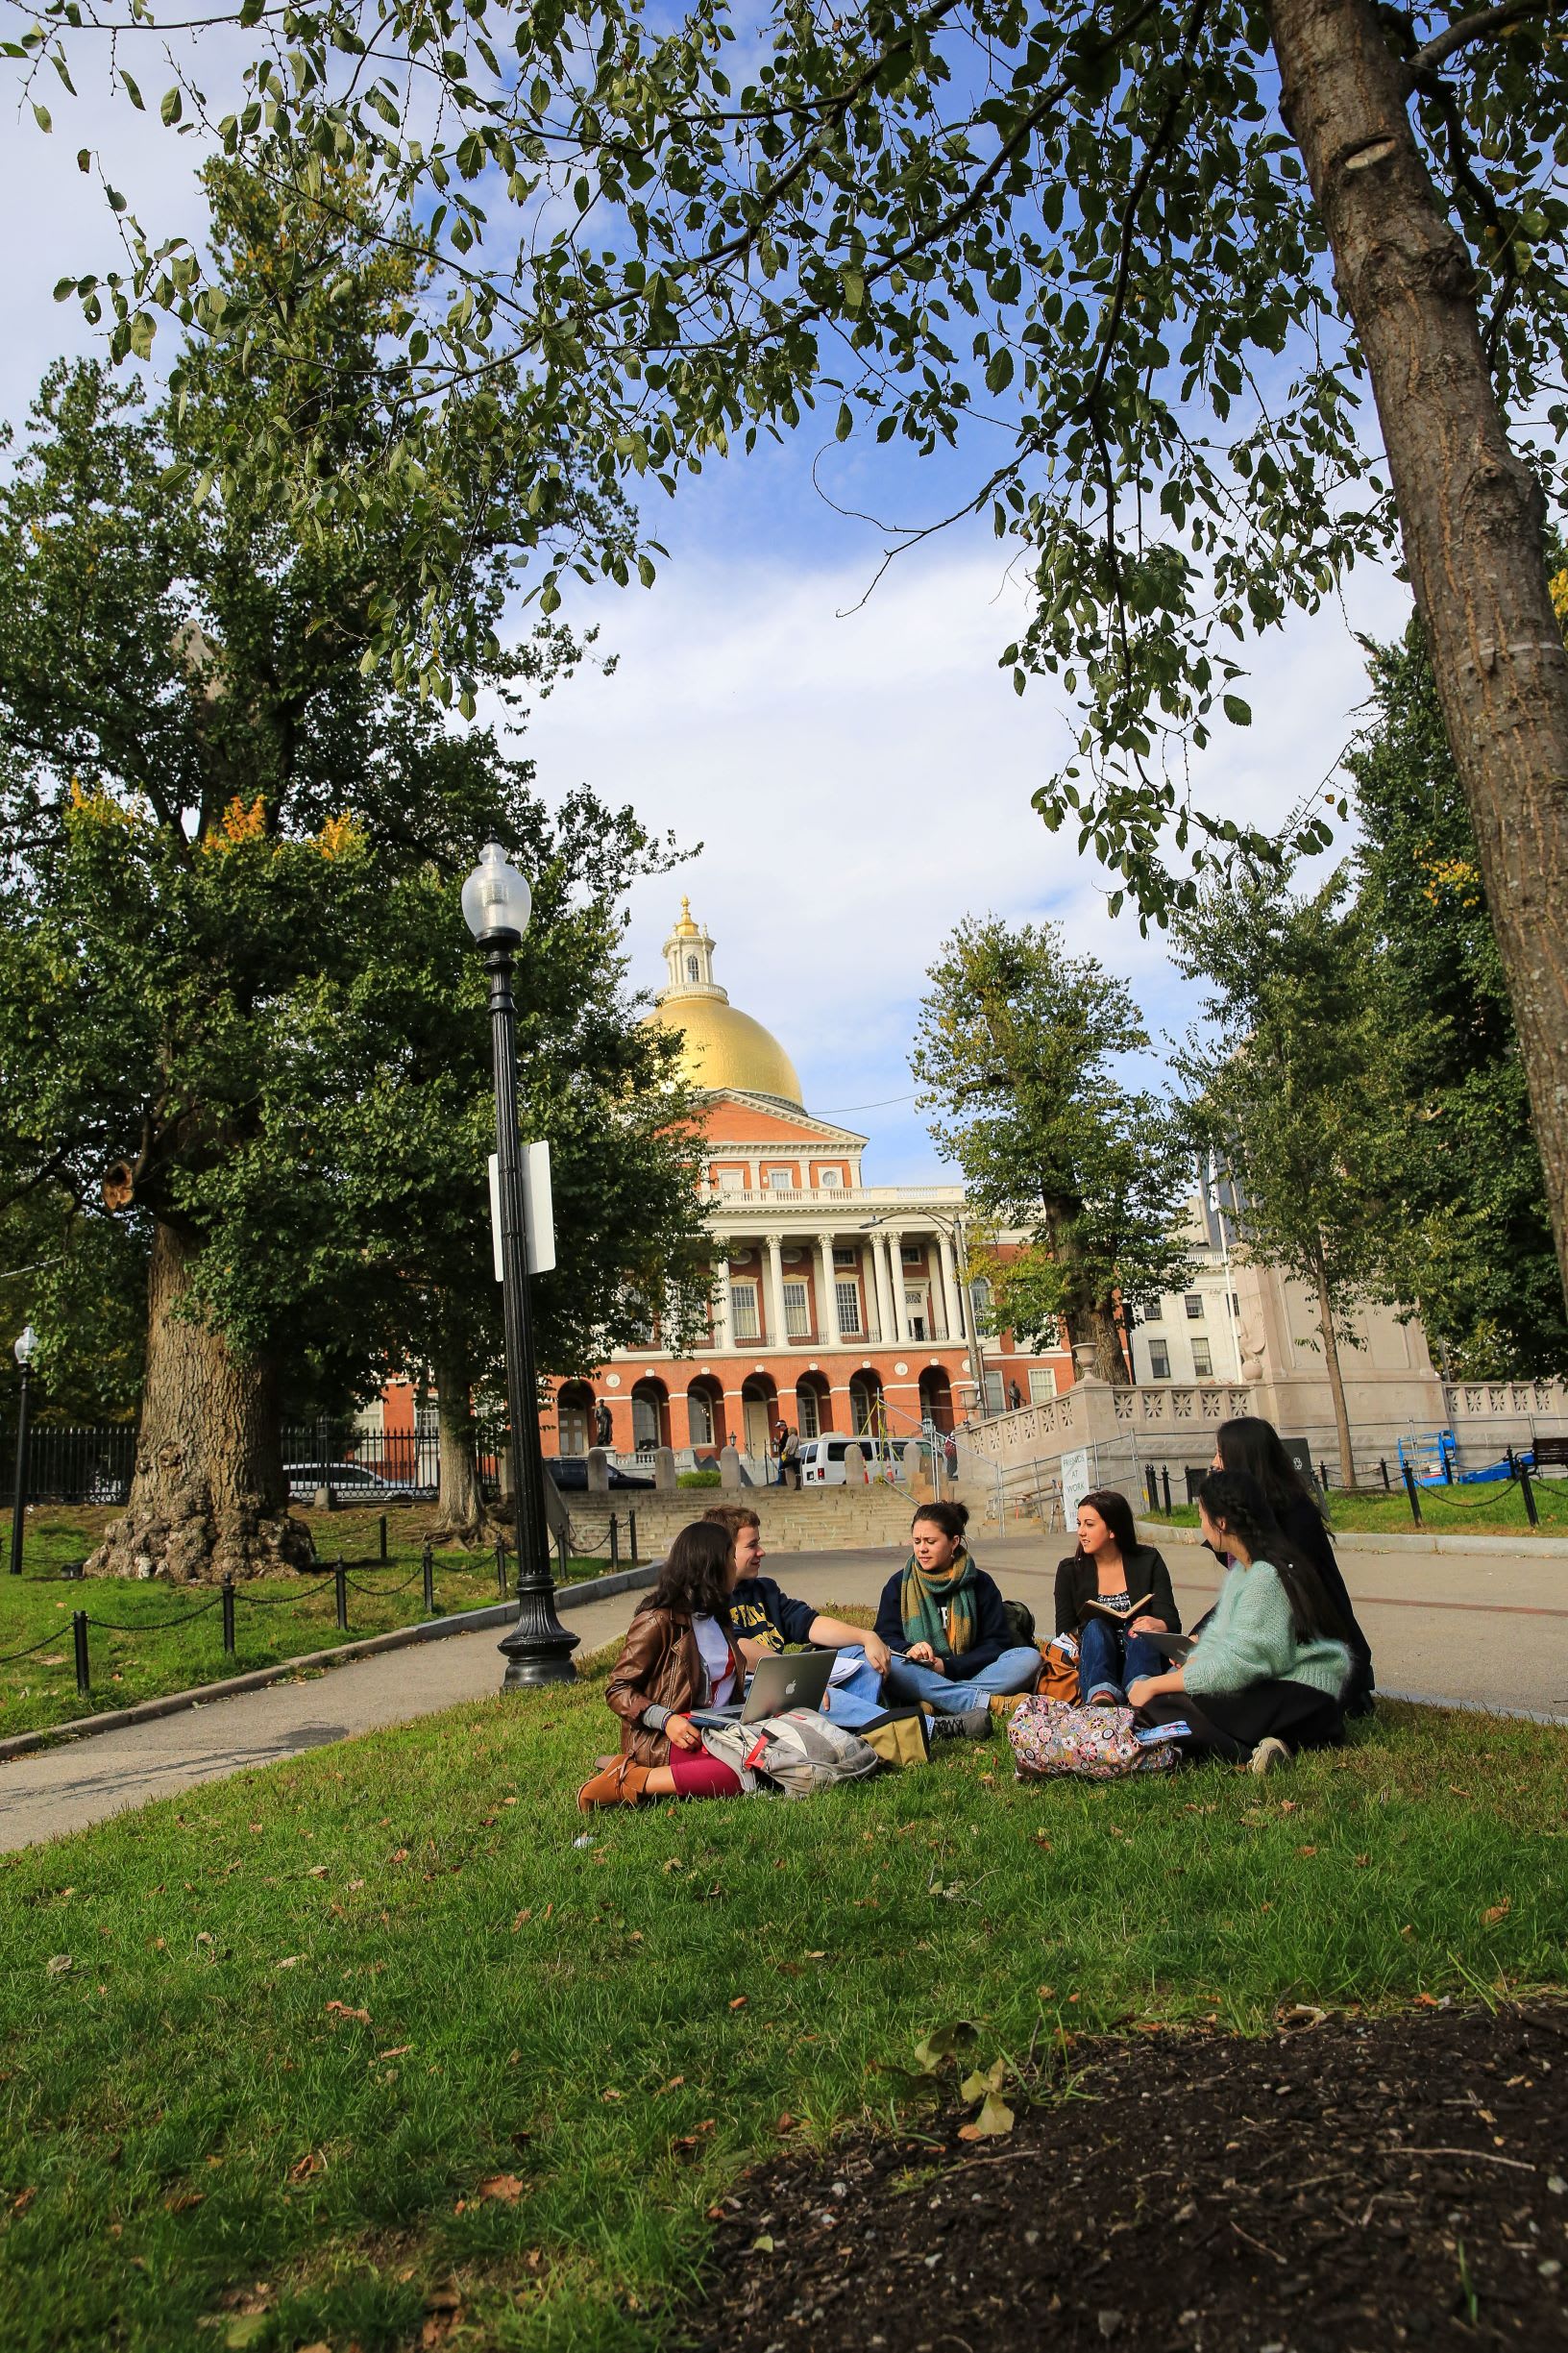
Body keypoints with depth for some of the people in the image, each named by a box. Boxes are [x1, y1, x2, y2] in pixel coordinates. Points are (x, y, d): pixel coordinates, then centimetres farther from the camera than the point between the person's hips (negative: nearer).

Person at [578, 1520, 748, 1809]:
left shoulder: (717, 1617, 19)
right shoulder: (659, 1622, -7)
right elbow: (618, 1690, -8)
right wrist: (665, 1719, -22)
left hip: (712, 1731, 9)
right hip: (662, 1741, -9)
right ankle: (630, 1783, -20)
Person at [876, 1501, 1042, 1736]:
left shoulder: (980, 1584, 8)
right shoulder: (898, 1584, 9)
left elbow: (997, 1643, 2)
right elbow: (885, 1636, 2)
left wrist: (948, 1666, -12)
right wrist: (909, 1650, -21)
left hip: (968, 1674, 1)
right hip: (918, 1677, -1)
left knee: (1029, 1657, -23)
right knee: (885, 1666, -33)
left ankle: (935, 1705, -33)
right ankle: (986, 1702, -34)